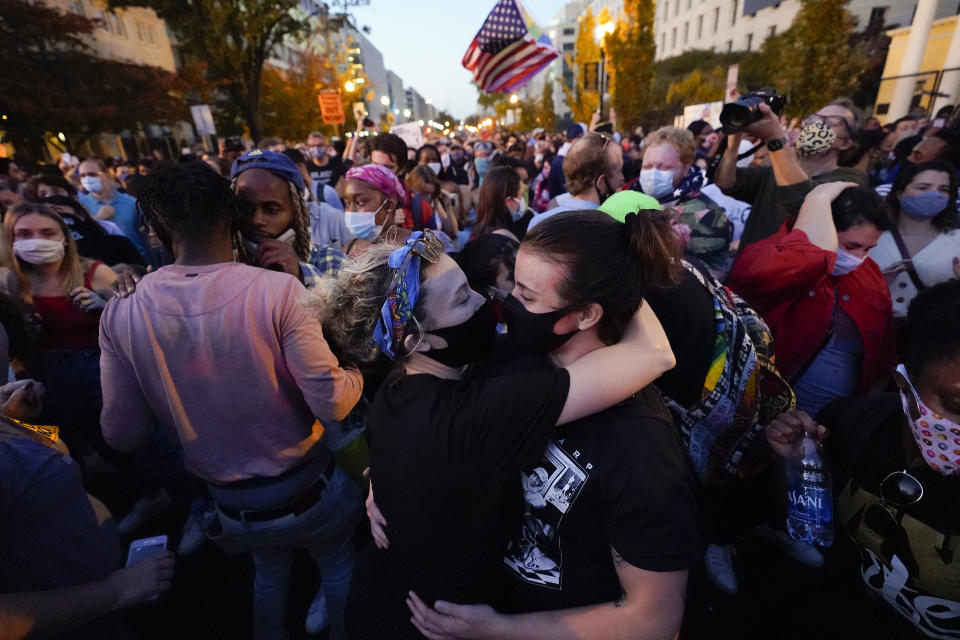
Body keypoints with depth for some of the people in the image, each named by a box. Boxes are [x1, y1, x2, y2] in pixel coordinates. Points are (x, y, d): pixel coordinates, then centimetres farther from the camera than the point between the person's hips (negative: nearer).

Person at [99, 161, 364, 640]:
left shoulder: (121, 314, -14)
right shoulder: (277, 288, -25)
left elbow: (122, 434, -5)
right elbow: (332, 403, -24)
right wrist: (358, 373, -4)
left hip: (232, 505, 3)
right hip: (307, 486, -3)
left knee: (269, 572, 34)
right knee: (339, 568, 27)